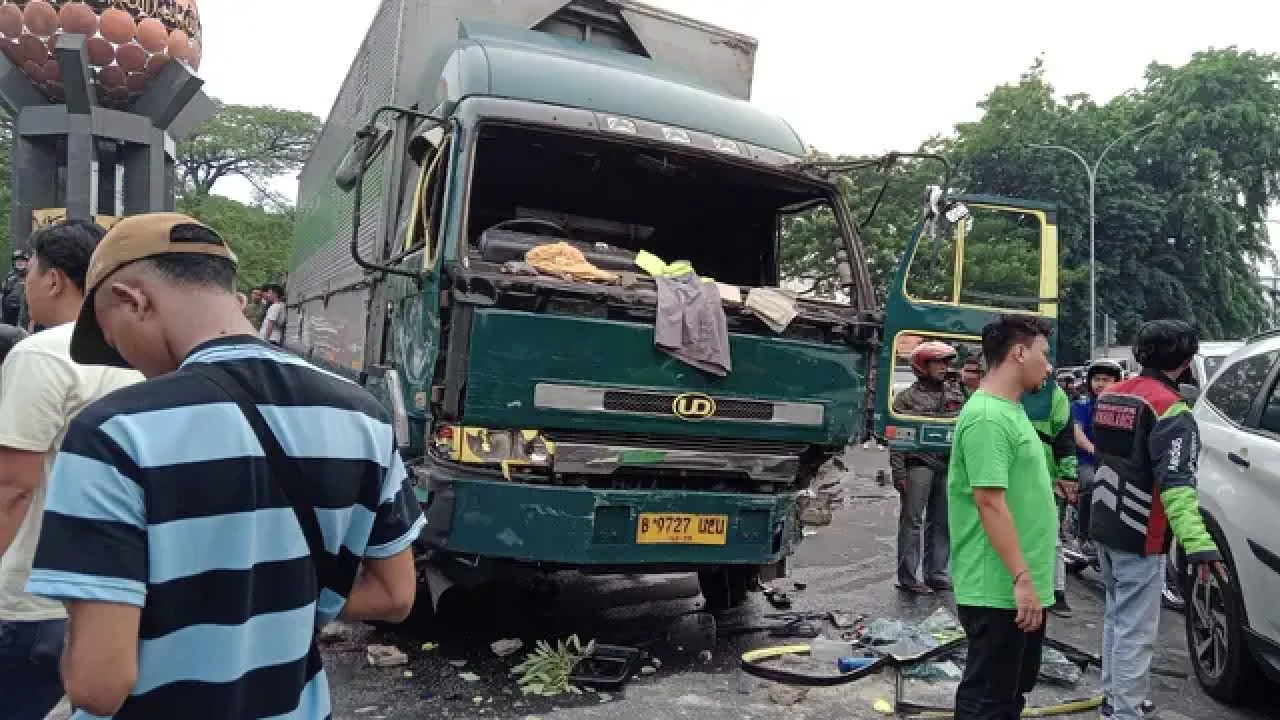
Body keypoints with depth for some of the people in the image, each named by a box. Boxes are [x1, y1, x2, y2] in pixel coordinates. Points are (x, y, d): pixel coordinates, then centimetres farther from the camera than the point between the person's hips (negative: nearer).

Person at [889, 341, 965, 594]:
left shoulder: (955, 393, 15)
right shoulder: (907, 397, -1)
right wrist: (899, 473, -12)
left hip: (948, 465, 6)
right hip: (919, 464, -6)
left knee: (942, 522, 10)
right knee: (912, 520, -4)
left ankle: (936, 573, 20)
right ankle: (908, 576, -1)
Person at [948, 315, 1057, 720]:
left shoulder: (1011, 411, 13)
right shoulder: (987, 417, -20)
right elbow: (990, 502, -24)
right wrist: (1022, 578, -24)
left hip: (1022, 588, 10)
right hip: (999, 591, -10)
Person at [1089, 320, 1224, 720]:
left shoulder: (1109, 395, 7)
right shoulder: (1170, 410, -18)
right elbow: (1176, 483, -29)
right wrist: (1199, 544, -37)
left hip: (1104, 528, 9)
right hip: (1139, 538, -8)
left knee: (1116, 617, 21)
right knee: (1136, 631, -2)